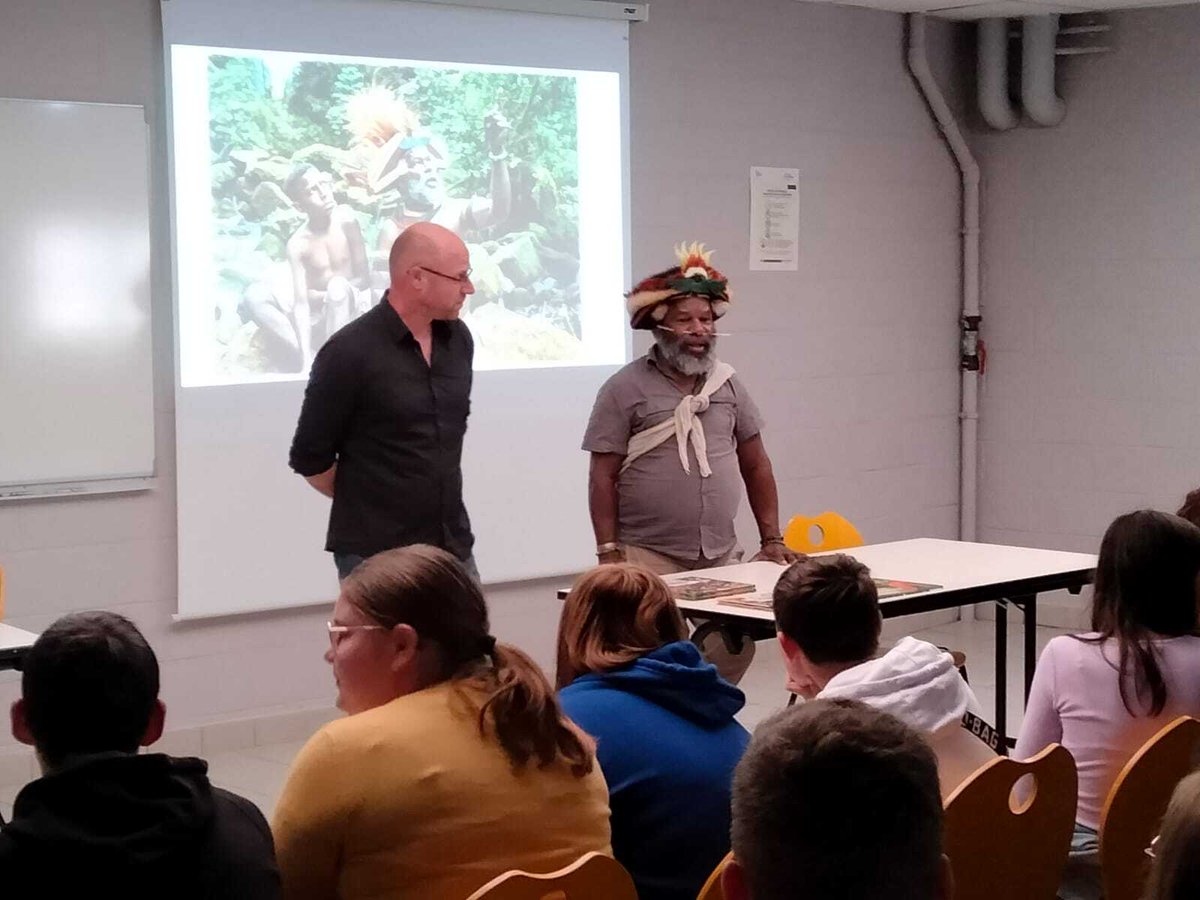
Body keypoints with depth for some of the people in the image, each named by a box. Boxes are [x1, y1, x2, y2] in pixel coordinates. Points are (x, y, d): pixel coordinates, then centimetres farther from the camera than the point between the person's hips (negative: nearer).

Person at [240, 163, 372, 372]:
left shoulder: (346, 220, -11)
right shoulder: (297, 245, -12)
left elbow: (364, 278, -6)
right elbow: (301, 303, -19)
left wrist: (320, 296, -12)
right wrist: (305, 355, -32)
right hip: (316, 318, 1)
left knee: (338, 287, -34)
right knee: (254, 296, -21)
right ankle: (303, 363, -31)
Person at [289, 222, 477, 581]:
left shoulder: (458, 339, 7)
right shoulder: (350, 352, -12)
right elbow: (310, 459, -6)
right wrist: (368, 503, 6)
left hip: (455, 549, 6)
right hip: (375, 556, -6)